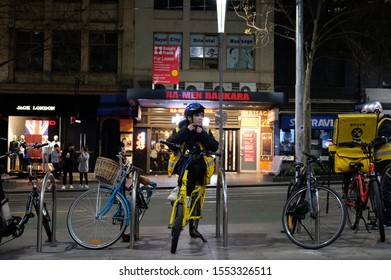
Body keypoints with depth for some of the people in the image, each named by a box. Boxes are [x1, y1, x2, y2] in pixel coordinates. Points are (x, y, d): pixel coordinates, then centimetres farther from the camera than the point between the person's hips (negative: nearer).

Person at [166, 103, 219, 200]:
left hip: (198, 164, 1)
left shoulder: (205, 131, 8)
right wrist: (186, 131, -16)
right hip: (182, 163, -1)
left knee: (194, 167, -32)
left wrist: (202, 134, -13)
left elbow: (214, 147, -5)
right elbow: (171, 145, -13)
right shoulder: (180, 128, 5)